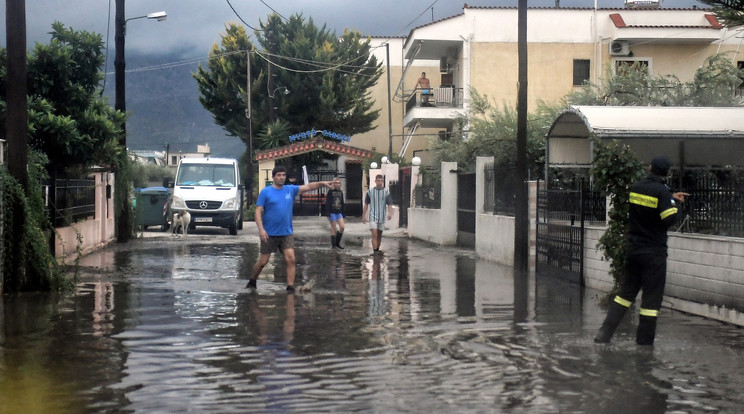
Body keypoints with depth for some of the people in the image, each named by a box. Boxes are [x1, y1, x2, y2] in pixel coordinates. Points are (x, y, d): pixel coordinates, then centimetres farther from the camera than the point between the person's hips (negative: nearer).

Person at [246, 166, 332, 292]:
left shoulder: (290, 189, 6)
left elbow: (308, 186, -2)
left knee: (291, 259, -11)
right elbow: (258, 211, -7)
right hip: (269, 234, -3)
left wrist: (322, 183, -19)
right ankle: (252, 281, 28)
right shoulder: (266, 192, -4)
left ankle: (290, 287, -7)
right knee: (263, 261, 5)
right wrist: (261, 229, -18)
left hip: (286, 233, 3)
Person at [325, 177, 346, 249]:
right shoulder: (330, 191, -5)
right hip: (332, 212, -5)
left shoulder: (341, 192, 12)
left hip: (339, 212, 5)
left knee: (342, 227, -4)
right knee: (334, 229, -2)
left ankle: (338, 243, 10)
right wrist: (328, 212, -15)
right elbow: (327, 202, -9)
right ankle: (333, 245, 6)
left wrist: (343, 213, 15)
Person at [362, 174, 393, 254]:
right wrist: (363, 216, 7)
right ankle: (374, 251, -18)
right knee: (374, 234, -13)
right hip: (373, 216, -2)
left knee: (379, 235, 11)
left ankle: (377, 250, 24)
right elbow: (366, 204, 8)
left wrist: (390, 213, -21)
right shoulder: (370, 191, 1)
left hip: (382, 217, 2)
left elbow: (389, 204, -3)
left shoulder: (386, 192, 1)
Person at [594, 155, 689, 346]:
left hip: (633, 249, 6)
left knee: (627, 292, 15)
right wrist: (673, 203, -1)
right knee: (651, 299, 1)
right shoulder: (662, 191, -15)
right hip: (654, 253, -6)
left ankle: (604, 334, 8)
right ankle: (644, 343, 2)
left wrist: (671, 196, 23)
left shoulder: (636, 187, 5)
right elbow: (669, 220, -19)